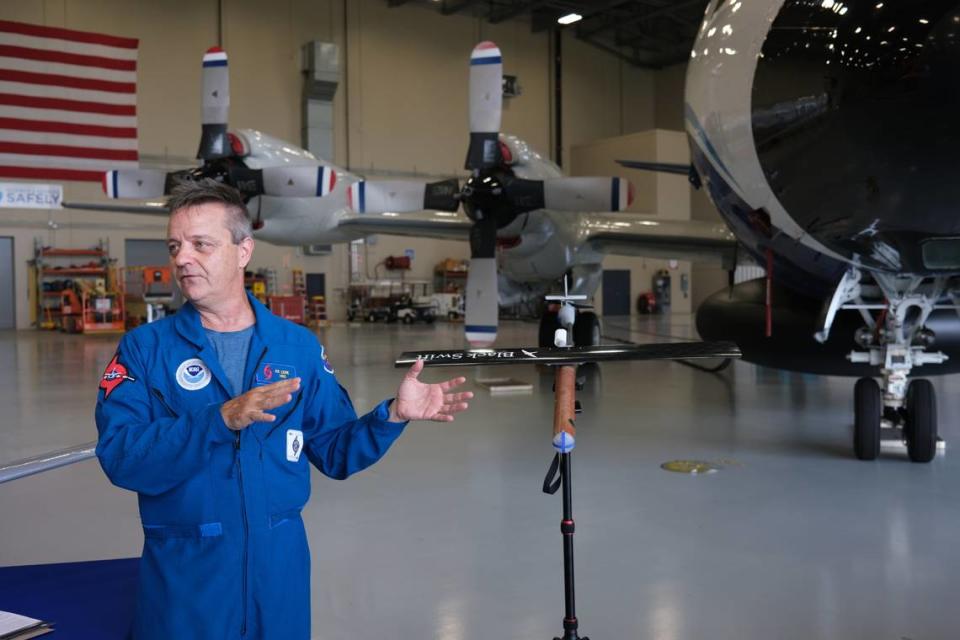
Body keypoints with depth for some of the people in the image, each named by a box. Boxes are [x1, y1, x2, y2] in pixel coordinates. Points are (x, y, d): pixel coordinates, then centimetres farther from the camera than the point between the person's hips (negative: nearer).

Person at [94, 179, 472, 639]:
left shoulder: (299, 347, 0)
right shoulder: (144, 348, -5)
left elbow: (335, 452, 4)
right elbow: (120, 457, -17)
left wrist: (394, 413, -12)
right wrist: (221, 420, -27)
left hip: (279, 566, 2)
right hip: (185, 572, -2)